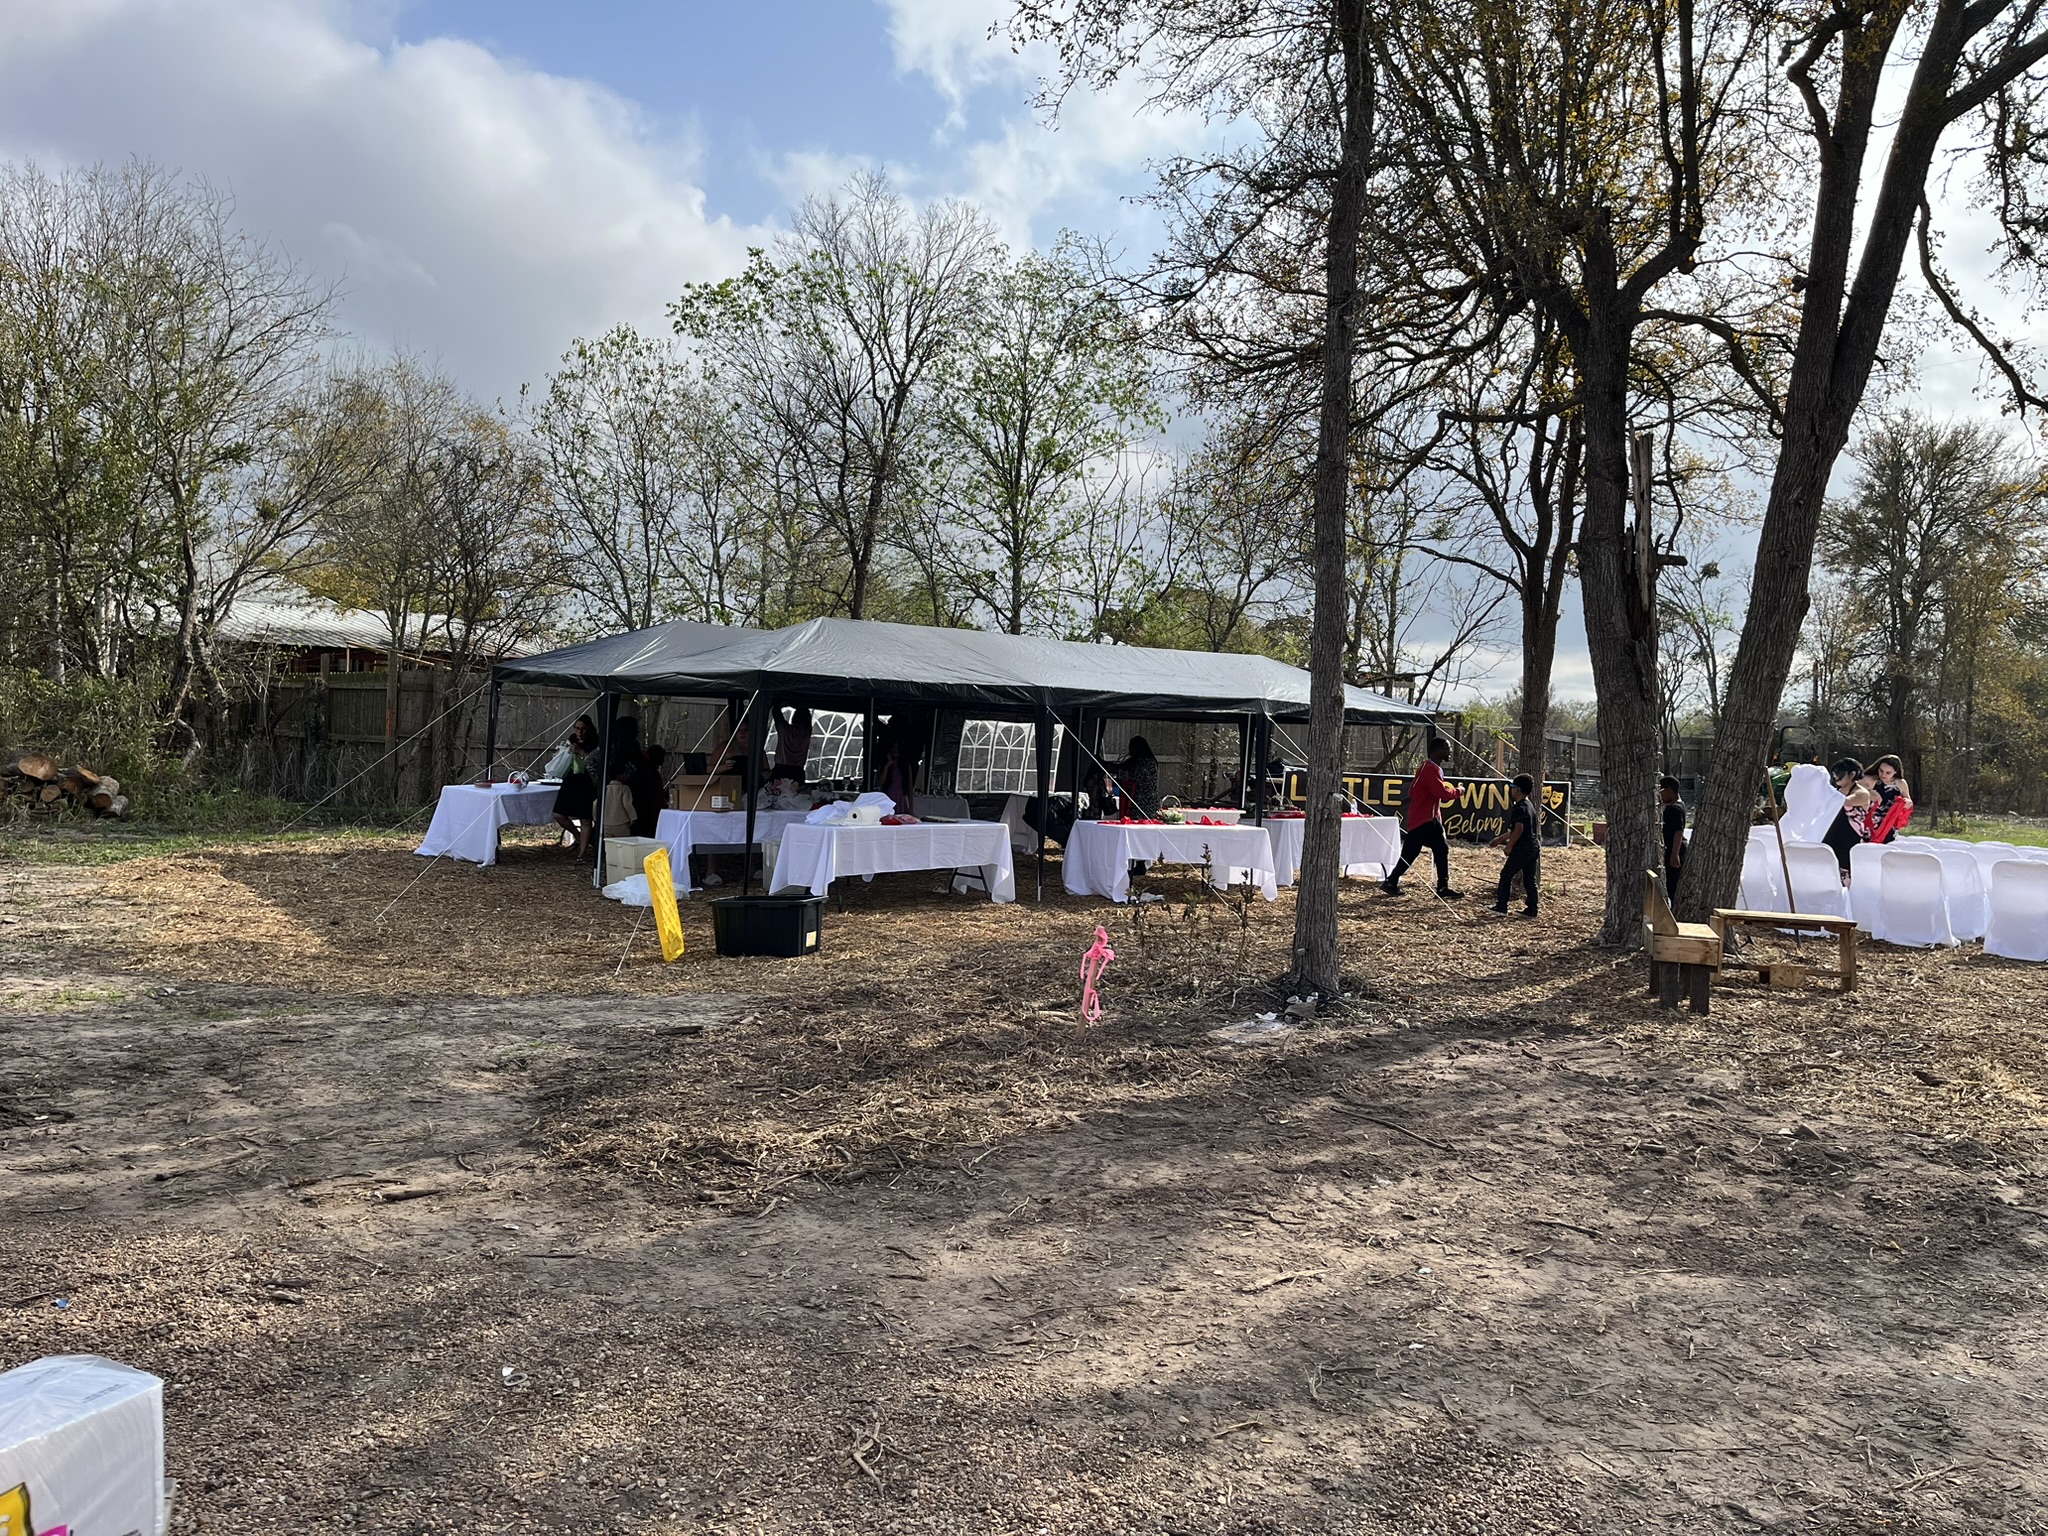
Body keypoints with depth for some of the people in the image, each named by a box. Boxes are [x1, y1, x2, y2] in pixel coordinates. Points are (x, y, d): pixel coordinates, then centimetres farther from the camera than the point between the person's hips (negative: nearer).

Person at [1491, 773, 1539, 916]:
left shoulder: (1519, 808, -15)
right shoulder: (1530, 805, 16)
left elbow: (1518, 829, -22)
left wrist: (1509, 846, -12)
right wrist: (1501, 838, 26)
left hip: (1521, 848, -9)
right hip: (1532, 847, 9)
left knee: (1506, 875, -1)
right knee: (1530, 878, 11)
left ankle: (1501, 907, 0)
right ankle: (1532, 909, 12)